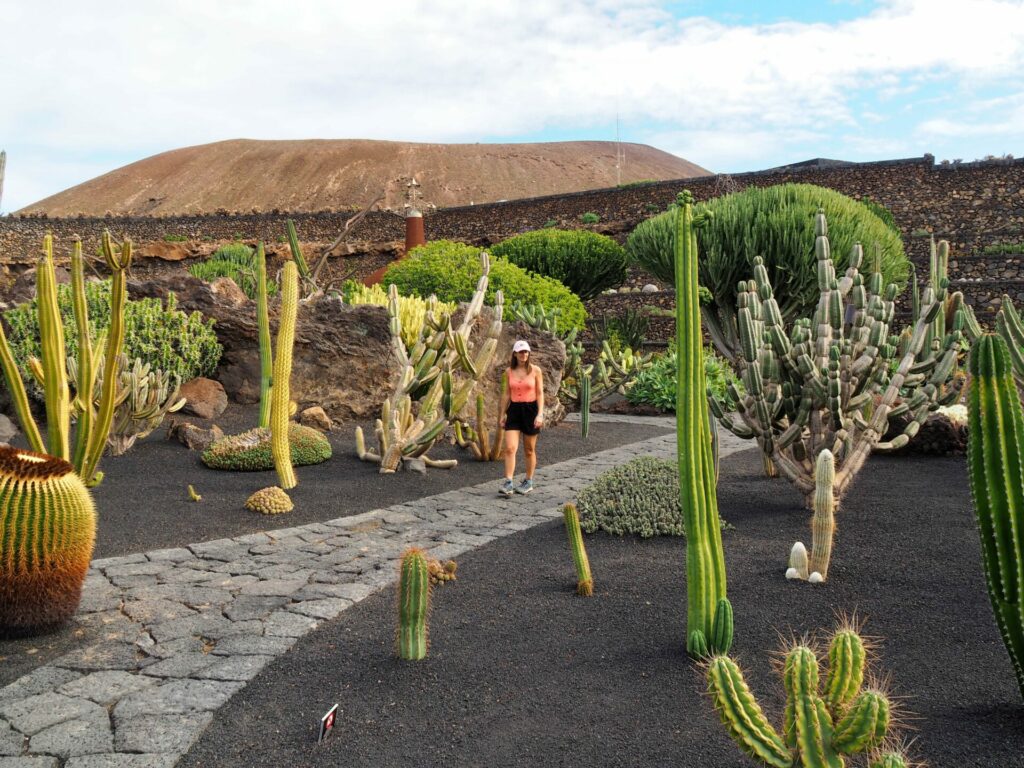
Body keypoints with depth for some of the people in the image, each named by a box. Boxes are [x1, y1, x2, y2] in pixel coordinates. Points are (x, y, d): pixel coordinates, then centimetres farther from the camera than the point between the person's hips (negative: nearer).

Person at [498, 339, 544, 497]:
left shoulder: (535, 370, -3)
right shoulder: (509, 371, 4)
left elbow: (540, 393, -4)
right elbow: (506, 393, 11)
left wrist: (540, 414, -14)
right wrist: (502, 414, 11)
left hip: (530, 409, -2)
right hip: (514, 410, 2)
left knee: (529, 450, 9)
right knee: (510, 448, -11)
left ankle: (528, 482, 23)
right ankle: (508, 484, -11)